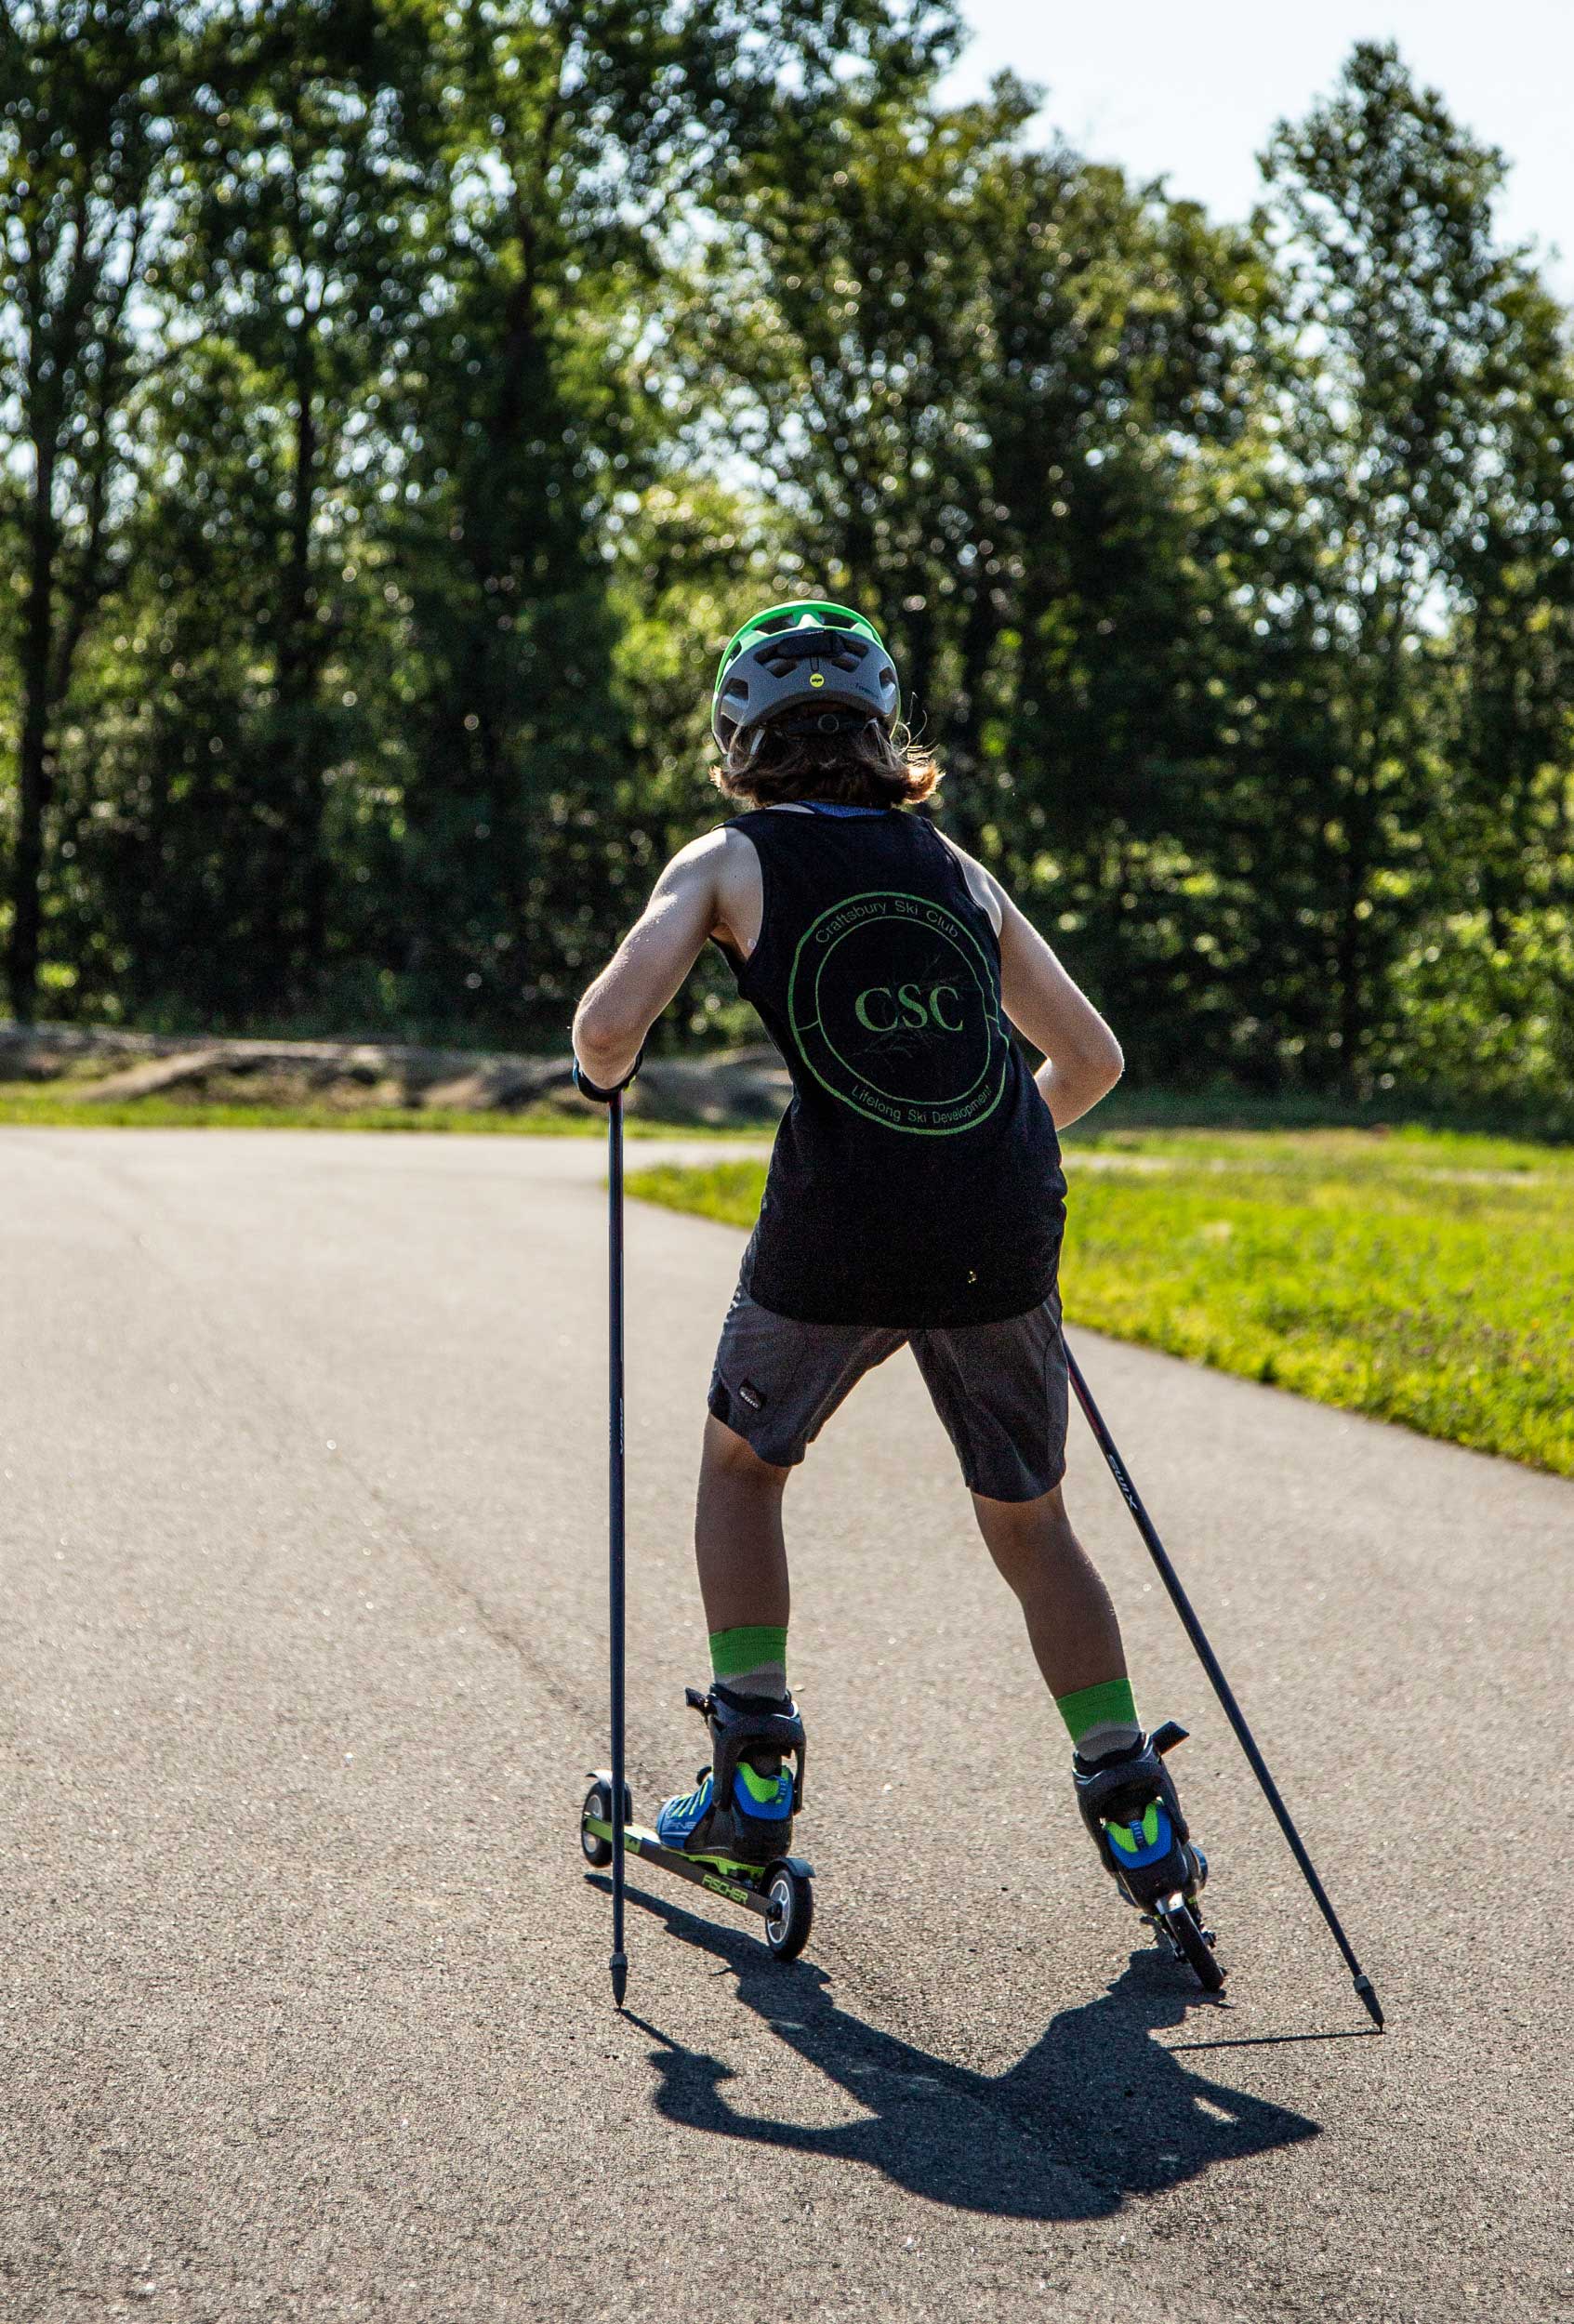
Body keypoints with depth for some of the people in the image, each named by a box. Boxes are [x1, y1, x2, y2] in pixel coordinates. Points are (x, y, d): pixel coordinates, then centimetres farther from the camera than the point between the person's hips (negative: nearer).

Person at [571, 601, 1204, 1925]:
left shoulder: (731, 862, 7)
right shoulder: (960, 870, 17)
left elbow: (609, 1025, -8)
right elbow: (1092, 1059, 24)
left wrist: (607, 1075, 15)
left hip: (835, 1235, -2)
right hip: (1004, 1238, 3)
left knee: (743, 1464, 24)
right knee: (1030, 1523, 20)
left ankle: (754, 1777, 21)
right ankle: (1132, 1811, 14)